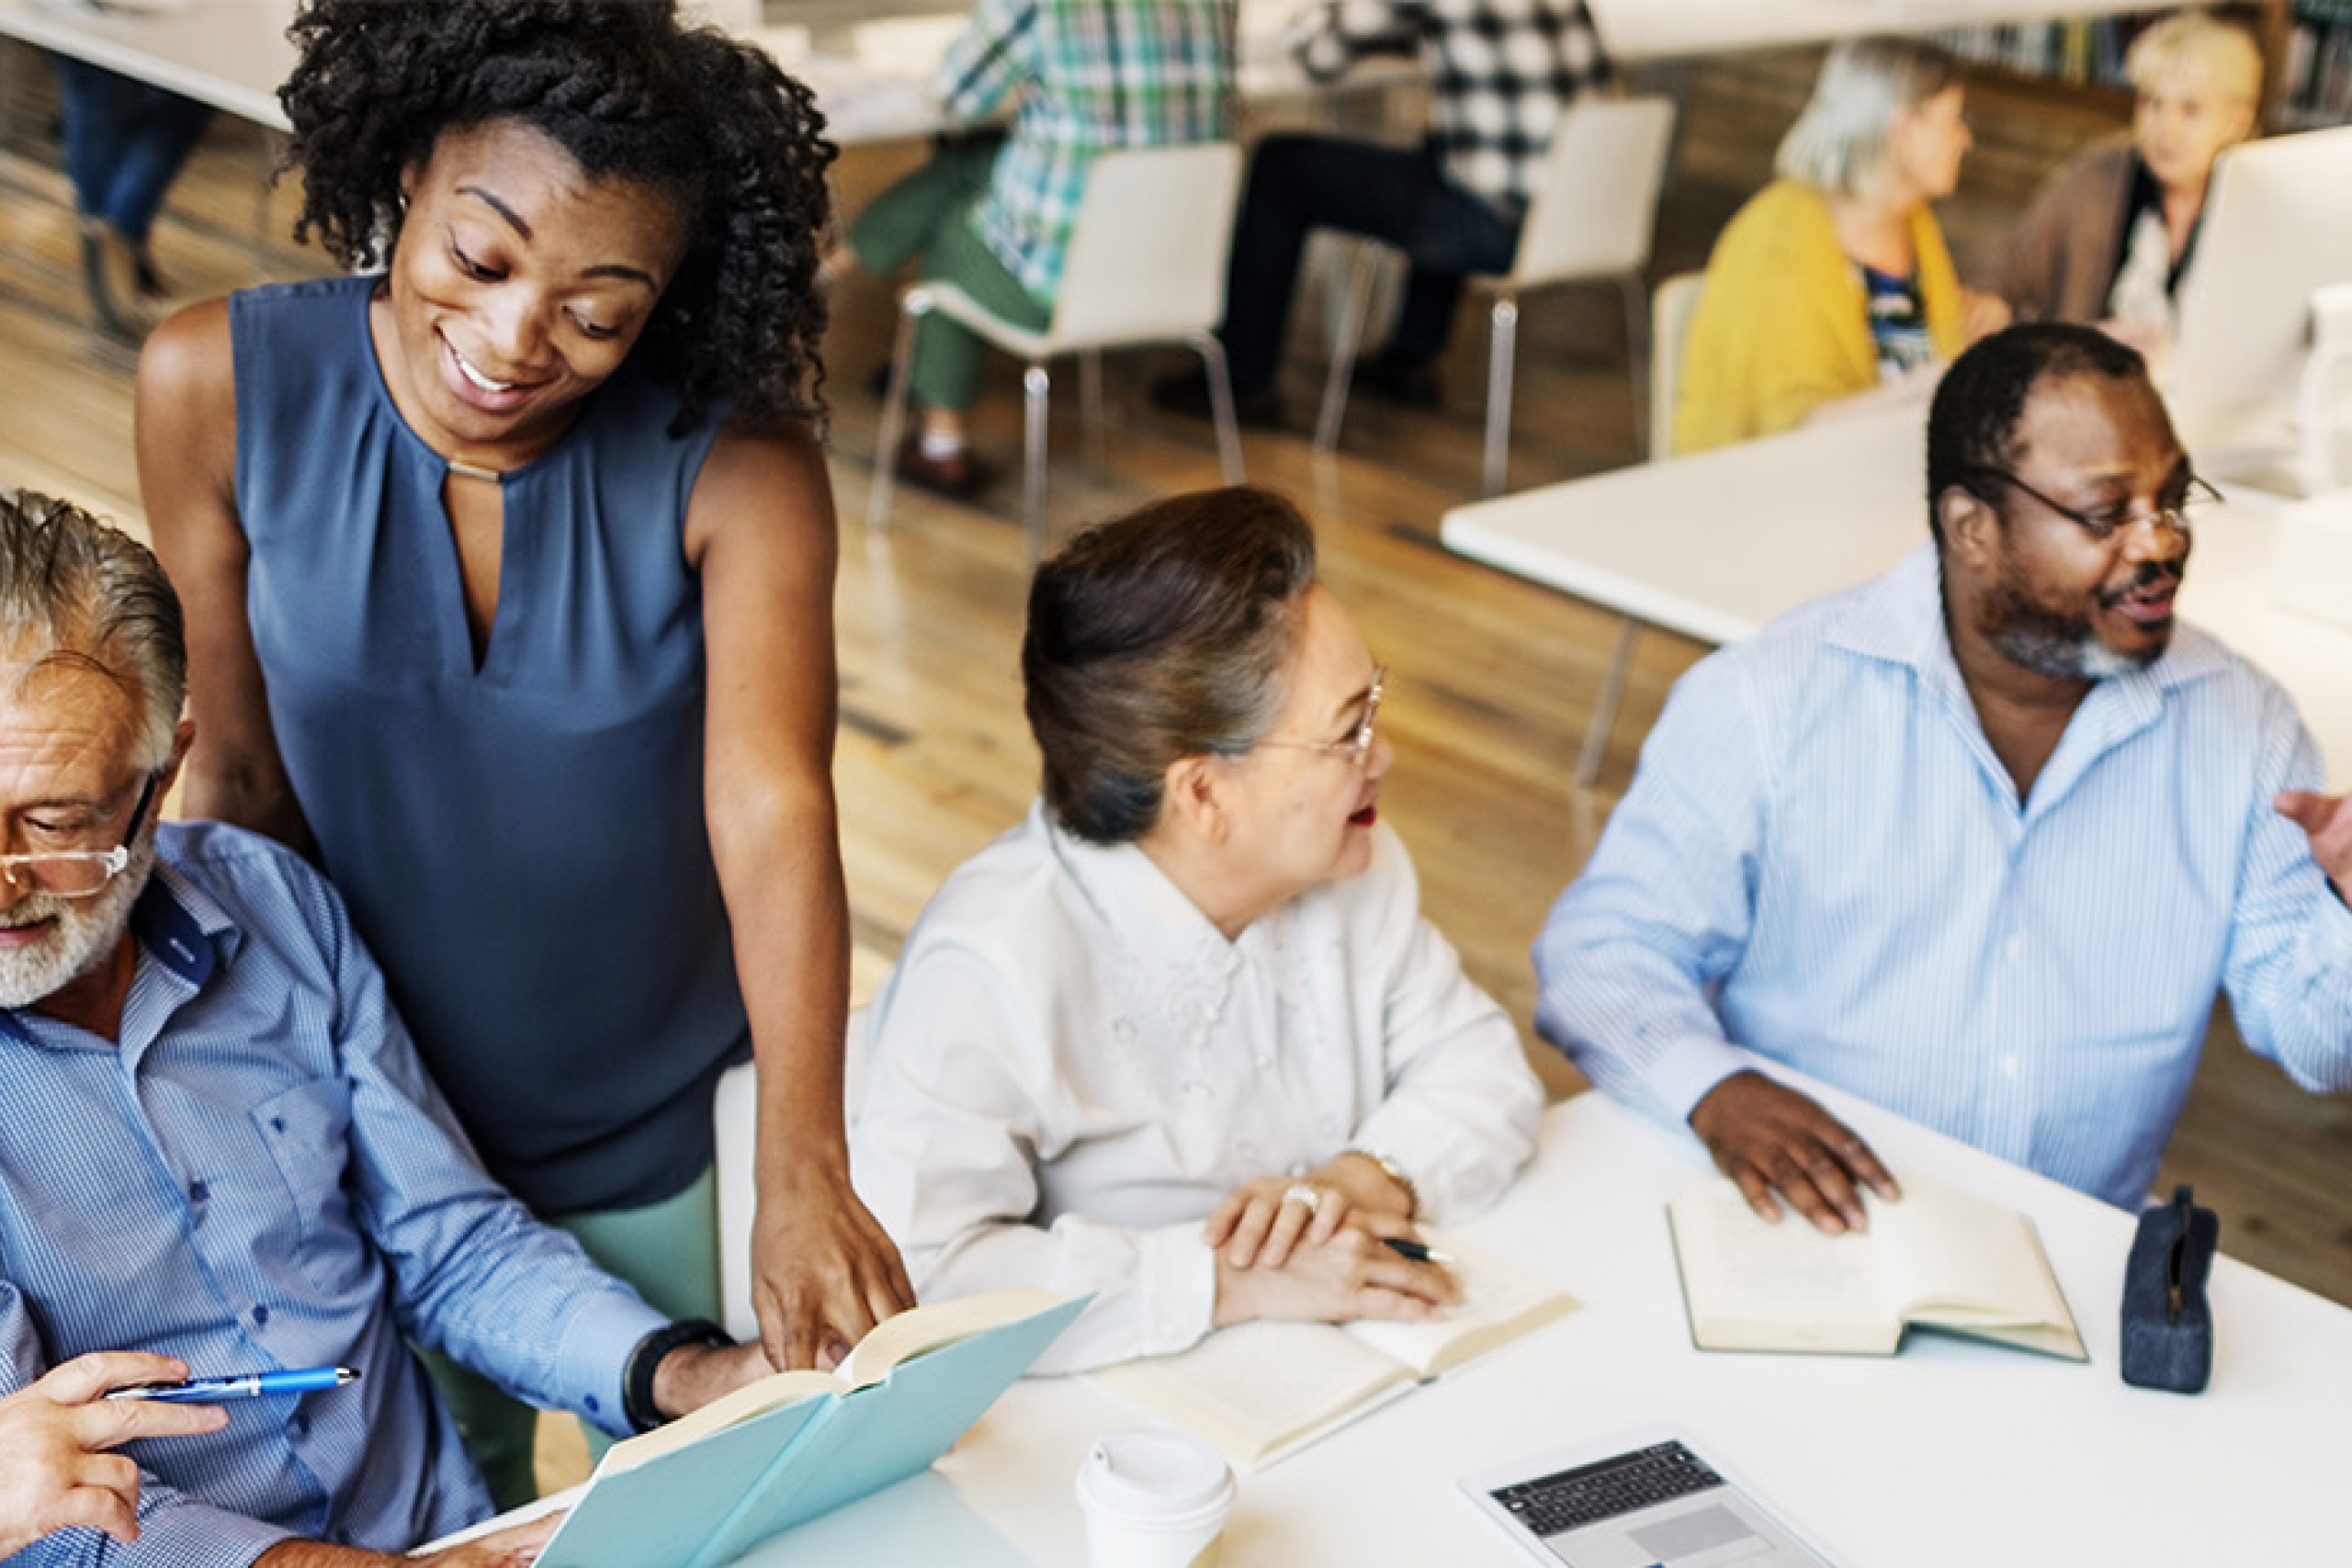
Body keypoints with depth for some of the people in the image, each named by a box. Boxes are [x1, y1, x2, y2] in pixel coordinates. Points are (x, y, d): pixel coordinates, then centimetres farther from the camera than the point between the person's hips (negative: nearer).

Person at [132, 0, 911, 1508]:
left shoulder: (740, 466, -23)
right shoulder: (221, 386, -17)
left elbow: (776, 816, -33)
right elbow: (240, 776, -9)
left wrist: (806, 1174, -45)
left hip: (664, 1134, -1)